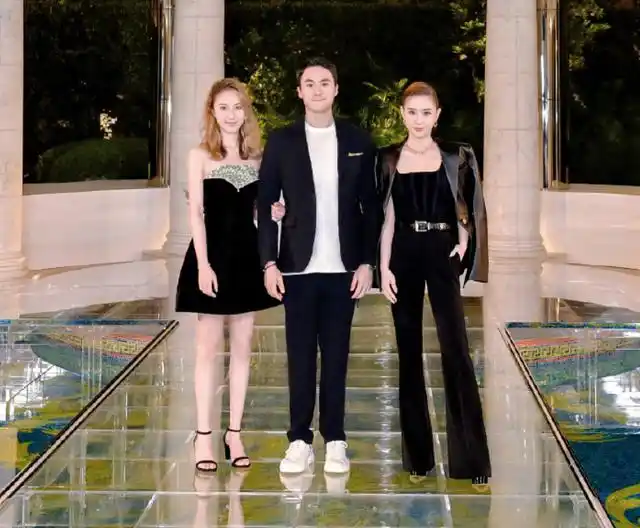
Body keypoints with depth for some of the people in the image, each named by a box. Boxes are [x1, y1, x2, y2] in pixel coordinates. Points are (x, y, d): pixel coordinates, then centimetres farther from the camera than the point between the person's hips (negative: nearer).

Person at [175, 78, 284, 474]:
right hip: (214, 255, -4)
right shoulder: (201, 156, -2)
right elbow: (196, 213, -7)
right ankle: (204, 436, 5)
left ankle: (235, 434, 14)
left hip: (247, 256, 4)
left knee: (242, 347, 6)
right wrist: (203, 264, -15)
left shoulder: (256, 157, 9)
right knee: (209, 347, 0)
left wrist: (275, 213, -8)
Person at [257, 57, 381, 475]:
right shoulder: (282, 141, 3)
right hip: (298, 266, 0)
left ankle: (335, 440, 13)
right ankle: (300, 441, 9)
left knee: (336, 355, 6)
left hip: (343, 267, 1)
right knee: (301, 355, 3)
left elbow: (371, 205, 5)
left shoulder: (358, 141, 5)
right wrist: (269, 262, -5)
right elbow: (266, 204, 2)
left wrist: (367, 262, -2)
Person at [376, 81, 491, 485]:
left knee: (456, 348, -9)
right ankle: (417, 453, 12)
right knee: (409, 351, 5)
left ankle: (471, 458, -6)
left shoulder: (456, 157, 5)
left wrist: (464, 242, -4)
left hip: (442, 254, -1)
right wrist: (384, 266, -2)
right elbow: (386, 217, 4)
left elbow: (469, 209, 11)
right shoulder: (388, 160, 7)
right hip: (404, 255, 1)